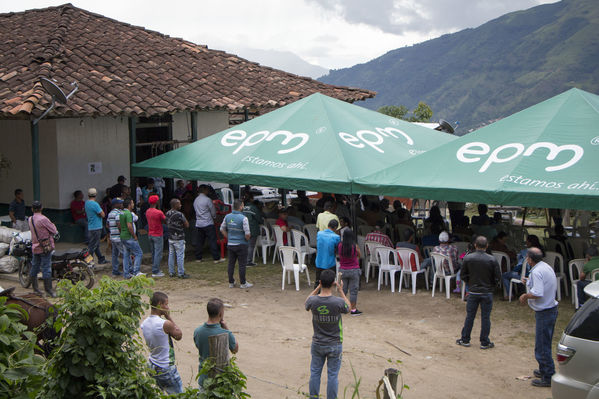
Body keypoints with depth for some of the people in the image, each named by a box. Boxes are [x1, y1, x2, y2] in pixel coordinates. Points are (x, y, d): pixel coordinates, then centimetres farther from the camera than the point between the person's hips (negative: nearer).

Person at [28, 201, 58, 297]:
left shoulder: (30, 219, 5)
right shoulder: (43, 219, -18)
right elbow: (54, 231, -13)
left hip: (35, 246, 8)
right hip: (45, 247, -8)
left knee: (34, 267, 14)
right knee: (46, 268, -4)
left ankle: (35, 288, 24)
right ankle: (48, 289, -1)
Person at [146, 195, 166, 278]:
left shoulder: (147, 212, 3)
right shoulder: (159, 212, -20)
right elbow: (165, 220, -7)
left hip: (150, 235, 8)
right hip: (158, 235, -8)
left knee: (153, 253, 15)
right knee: (158, 253, -3)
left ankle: (156, 269, 22)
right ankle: (155, 272, -4)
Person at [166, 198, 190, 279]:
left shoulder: (167, 214, 4)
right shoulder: (179, 214, -19)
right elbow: (187, 225, -12)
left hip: (170, 238, 7)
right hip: (179, 239, -7)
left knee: (171, 255, 13)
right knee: (180, 256, -1)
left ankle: (171, 272, 18)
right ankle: (181, 273, 1)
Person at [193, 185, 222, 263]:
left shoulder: (196, 200, 10)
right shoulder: (207, 200, -11)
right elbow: (213, 212, -5)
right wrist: (213, 217, 16)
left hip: (198, 224, 7)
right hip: (208, 223, -7)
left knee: (199, 241, 11)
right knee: (212, 241, -4)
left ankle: (198, 258, 14)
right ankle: (216, 258, -5)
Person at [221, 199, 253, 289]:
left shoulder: (227, 217, 0)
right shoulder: (243, 218, -18)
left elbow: (222, 229, 8)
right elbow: (247, 234, -19)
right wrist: (247, 238, 2)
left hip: (230, 244, 5)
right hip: (241, 245, -5)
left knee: (231, 264, 13)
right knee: (242, 264, 4)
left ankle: (231, 282, 20)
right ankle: (243, 283, 11)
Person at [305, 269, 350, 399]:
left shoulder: (313, 300, -17)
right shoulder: (339, 302, -23)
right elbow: (348, 307, 1)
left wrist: (318, 287, 4)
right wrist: (341, 290, 5)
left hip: (317, 344, 2)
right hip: (335, 345, -2)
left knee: (315, 372, 18)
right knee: (332, 375, 10)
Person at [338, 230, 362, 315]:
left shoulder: (340, 246, -8)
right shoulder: (355, 246, -13)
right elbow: (359, 255, 2)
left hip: (343, 270, 3)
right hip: (354, 270, -3)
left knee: (343, 289, 14)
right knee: (353, 290, 4)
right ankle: (353, 309, 7)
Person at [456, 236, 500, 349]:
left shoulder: (468, 258, -8)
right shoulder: (492, 259, -11)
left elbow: (463, 276, -1)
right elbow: (497, 277, -6)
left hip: (473, 292, 1)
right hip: (487, 292, -1)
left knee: (469, 316, 11)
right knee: (485, 318, 7)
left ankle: (465, 340, 21)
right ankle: (485, 343, 14)